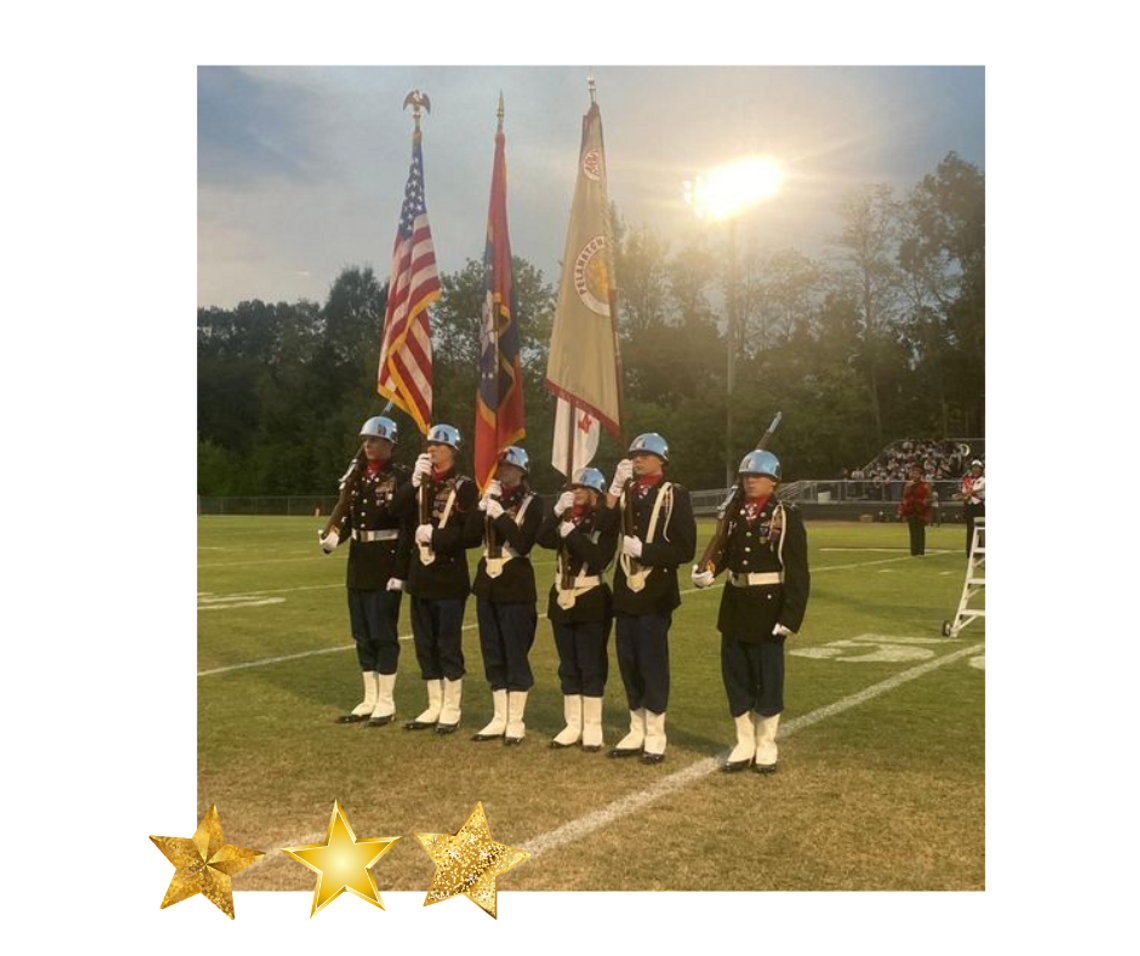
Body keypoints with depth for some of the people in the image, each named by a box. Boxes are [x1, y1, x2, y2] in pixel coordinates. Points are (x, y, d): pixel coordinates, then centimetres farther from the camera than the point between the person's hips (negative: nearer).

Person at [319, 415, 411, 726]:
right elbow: (347, 515, 9)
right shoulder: (357, 476, 11)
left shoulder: (400, 477, -10)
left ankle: (386, 702, 11)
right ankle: (369, 700, 23)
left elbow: (408, 527, -13)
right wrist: (332, 536, -12)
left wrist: (400, 572, -17)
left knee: (383, 635, -1)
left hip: (386, 566, -7)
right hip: (358, 566, 7)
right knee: (362, 635, 12)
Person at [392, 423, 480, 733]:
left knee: (448, 646, 1)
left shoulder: (464, 487, -5)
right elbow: (400, 512, -4)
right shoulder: (421, 483, 12)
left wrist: (435, 535, -21)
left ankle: (452, 710, 12)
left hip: (449, 578, -6)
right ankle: (434, 707, 22)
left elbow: (469, 532, -11)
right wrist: (414, 482, -14)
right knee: (424, 646, 11)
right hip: (421, 576, 6)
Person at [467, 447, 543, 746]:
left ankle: (516, 722, 9)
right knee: (492, 655, 10)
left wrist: (499, 513, -21)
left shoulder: (532, 502, -6)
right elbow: (471, 535, -2)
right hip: (487, 583, 6)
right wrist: (484, 505, -12)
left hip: (516, 587, -6)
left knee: (515, 654, 0)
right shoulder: (490, 498, 10)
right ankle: (499, 718, 20)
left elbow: (523, 544, -17)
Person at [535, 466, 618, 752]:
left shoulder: (607, 520, -7)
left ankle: (593, 727, 8)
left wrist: (572, 534, -20)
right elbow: (544, 539, -7)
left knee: (591, 666, 0)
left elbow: (600, 558, -19)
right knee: (568, 666, 10)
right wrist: (557, 511, -16)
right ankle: (573, 725, 19)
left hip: (591, 602, -6)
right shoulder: (566, 517, 9)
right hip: (562, 599, 6)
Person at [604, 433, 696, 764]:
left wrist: (644, 550, -18)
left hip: (655, 594, -5)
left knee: (653, 664, 2)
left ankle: (655, 736, 13)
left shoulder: (675, 495, -6)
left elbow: (686, 549, -11)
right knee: (628, 663, 11)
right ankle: (637, 732, 24)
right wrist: (616, 486, -12)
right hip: (626, 591, 5)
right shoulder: (627, 492, 9)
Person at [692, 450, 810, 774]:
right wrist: (709, 571, -11)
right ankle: (744, 744, 24)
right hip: (735, 601, 5)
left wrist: (791, 614, -18)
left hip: (768, 605, -5)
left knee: (768, 677, 6)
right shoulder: (735, 511, 7)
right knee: (735, 674, 10)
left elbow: (797, 570, -12)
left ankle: (766, 747, 20)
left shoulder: (787, 516, -9)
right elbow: (725, 549, 11)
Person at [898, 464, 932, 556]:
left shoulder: (925, 486, -4)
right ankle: (914, 552, 11)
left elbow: (927, 500, -7)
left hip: (921, 512, -4)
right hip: (910, 512, 4)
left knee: (920, 531, -1)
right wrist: (901, 511, 5)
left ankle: (920, 552, 3)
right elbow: (904, 499, 12)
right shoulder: (908, 485, 11)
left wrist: (927, 516, -12)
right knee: (913, 532, 7)